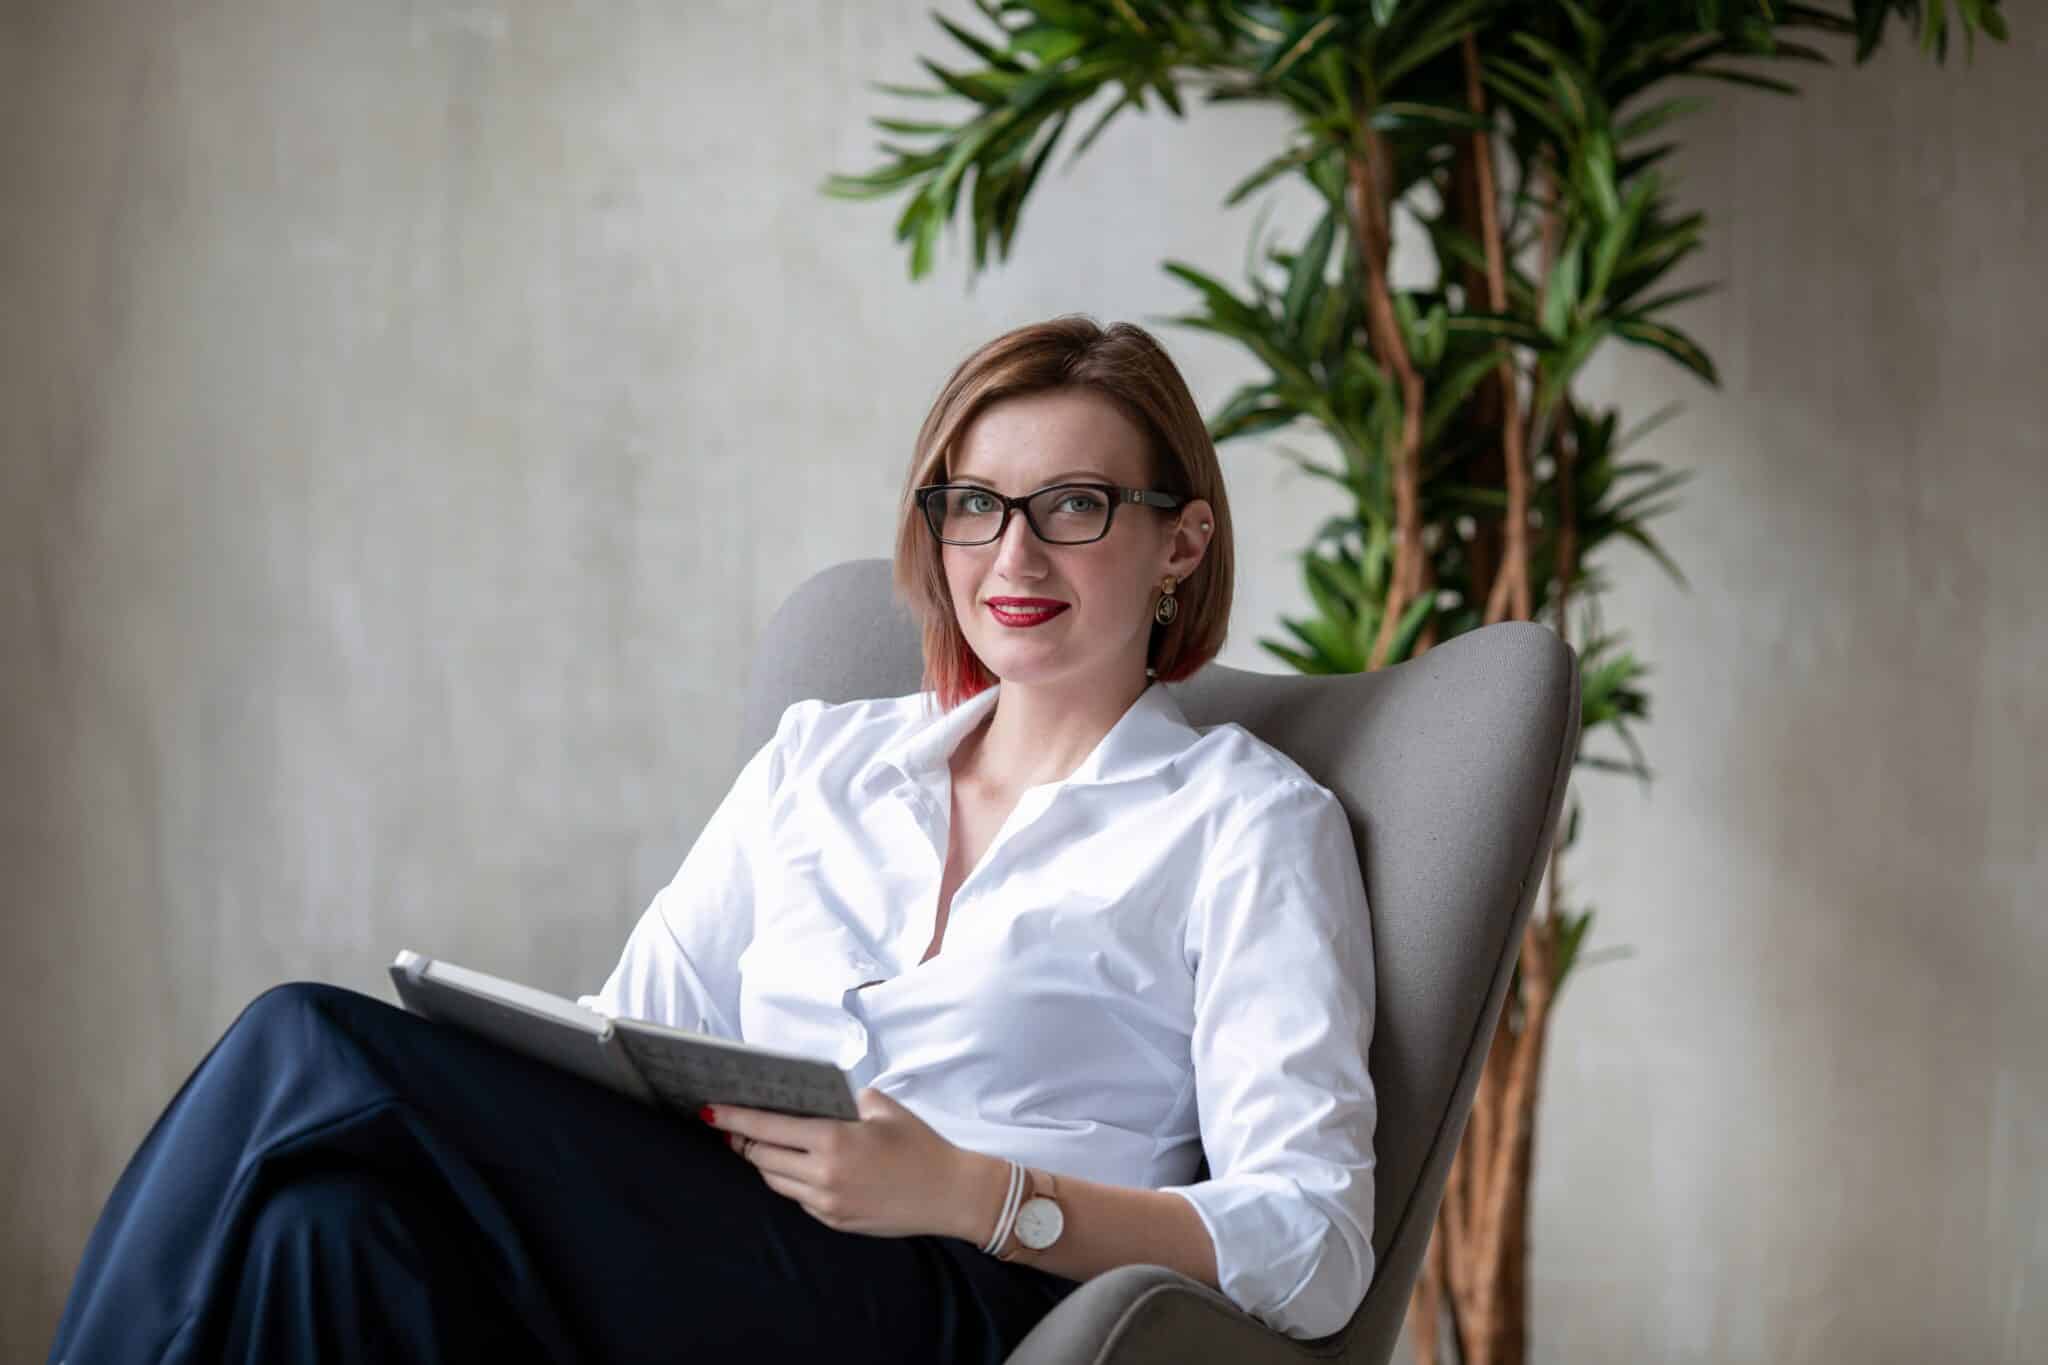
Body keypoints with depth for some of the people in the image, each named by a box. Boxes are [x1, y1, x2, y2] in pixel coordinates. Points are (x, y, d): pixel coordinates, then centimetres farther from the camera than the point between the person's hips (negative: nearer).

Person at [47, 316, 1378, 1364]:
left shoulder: (1246, 818, 9)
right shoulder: (818, 758, 26)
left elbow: (1314, 1249, -1)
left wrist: (971, 1190, -16)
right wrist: (473, 1068, -8)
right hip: (690, 1257, 5)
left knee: (315, 1059, -26)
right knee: (333, 1209, -33)